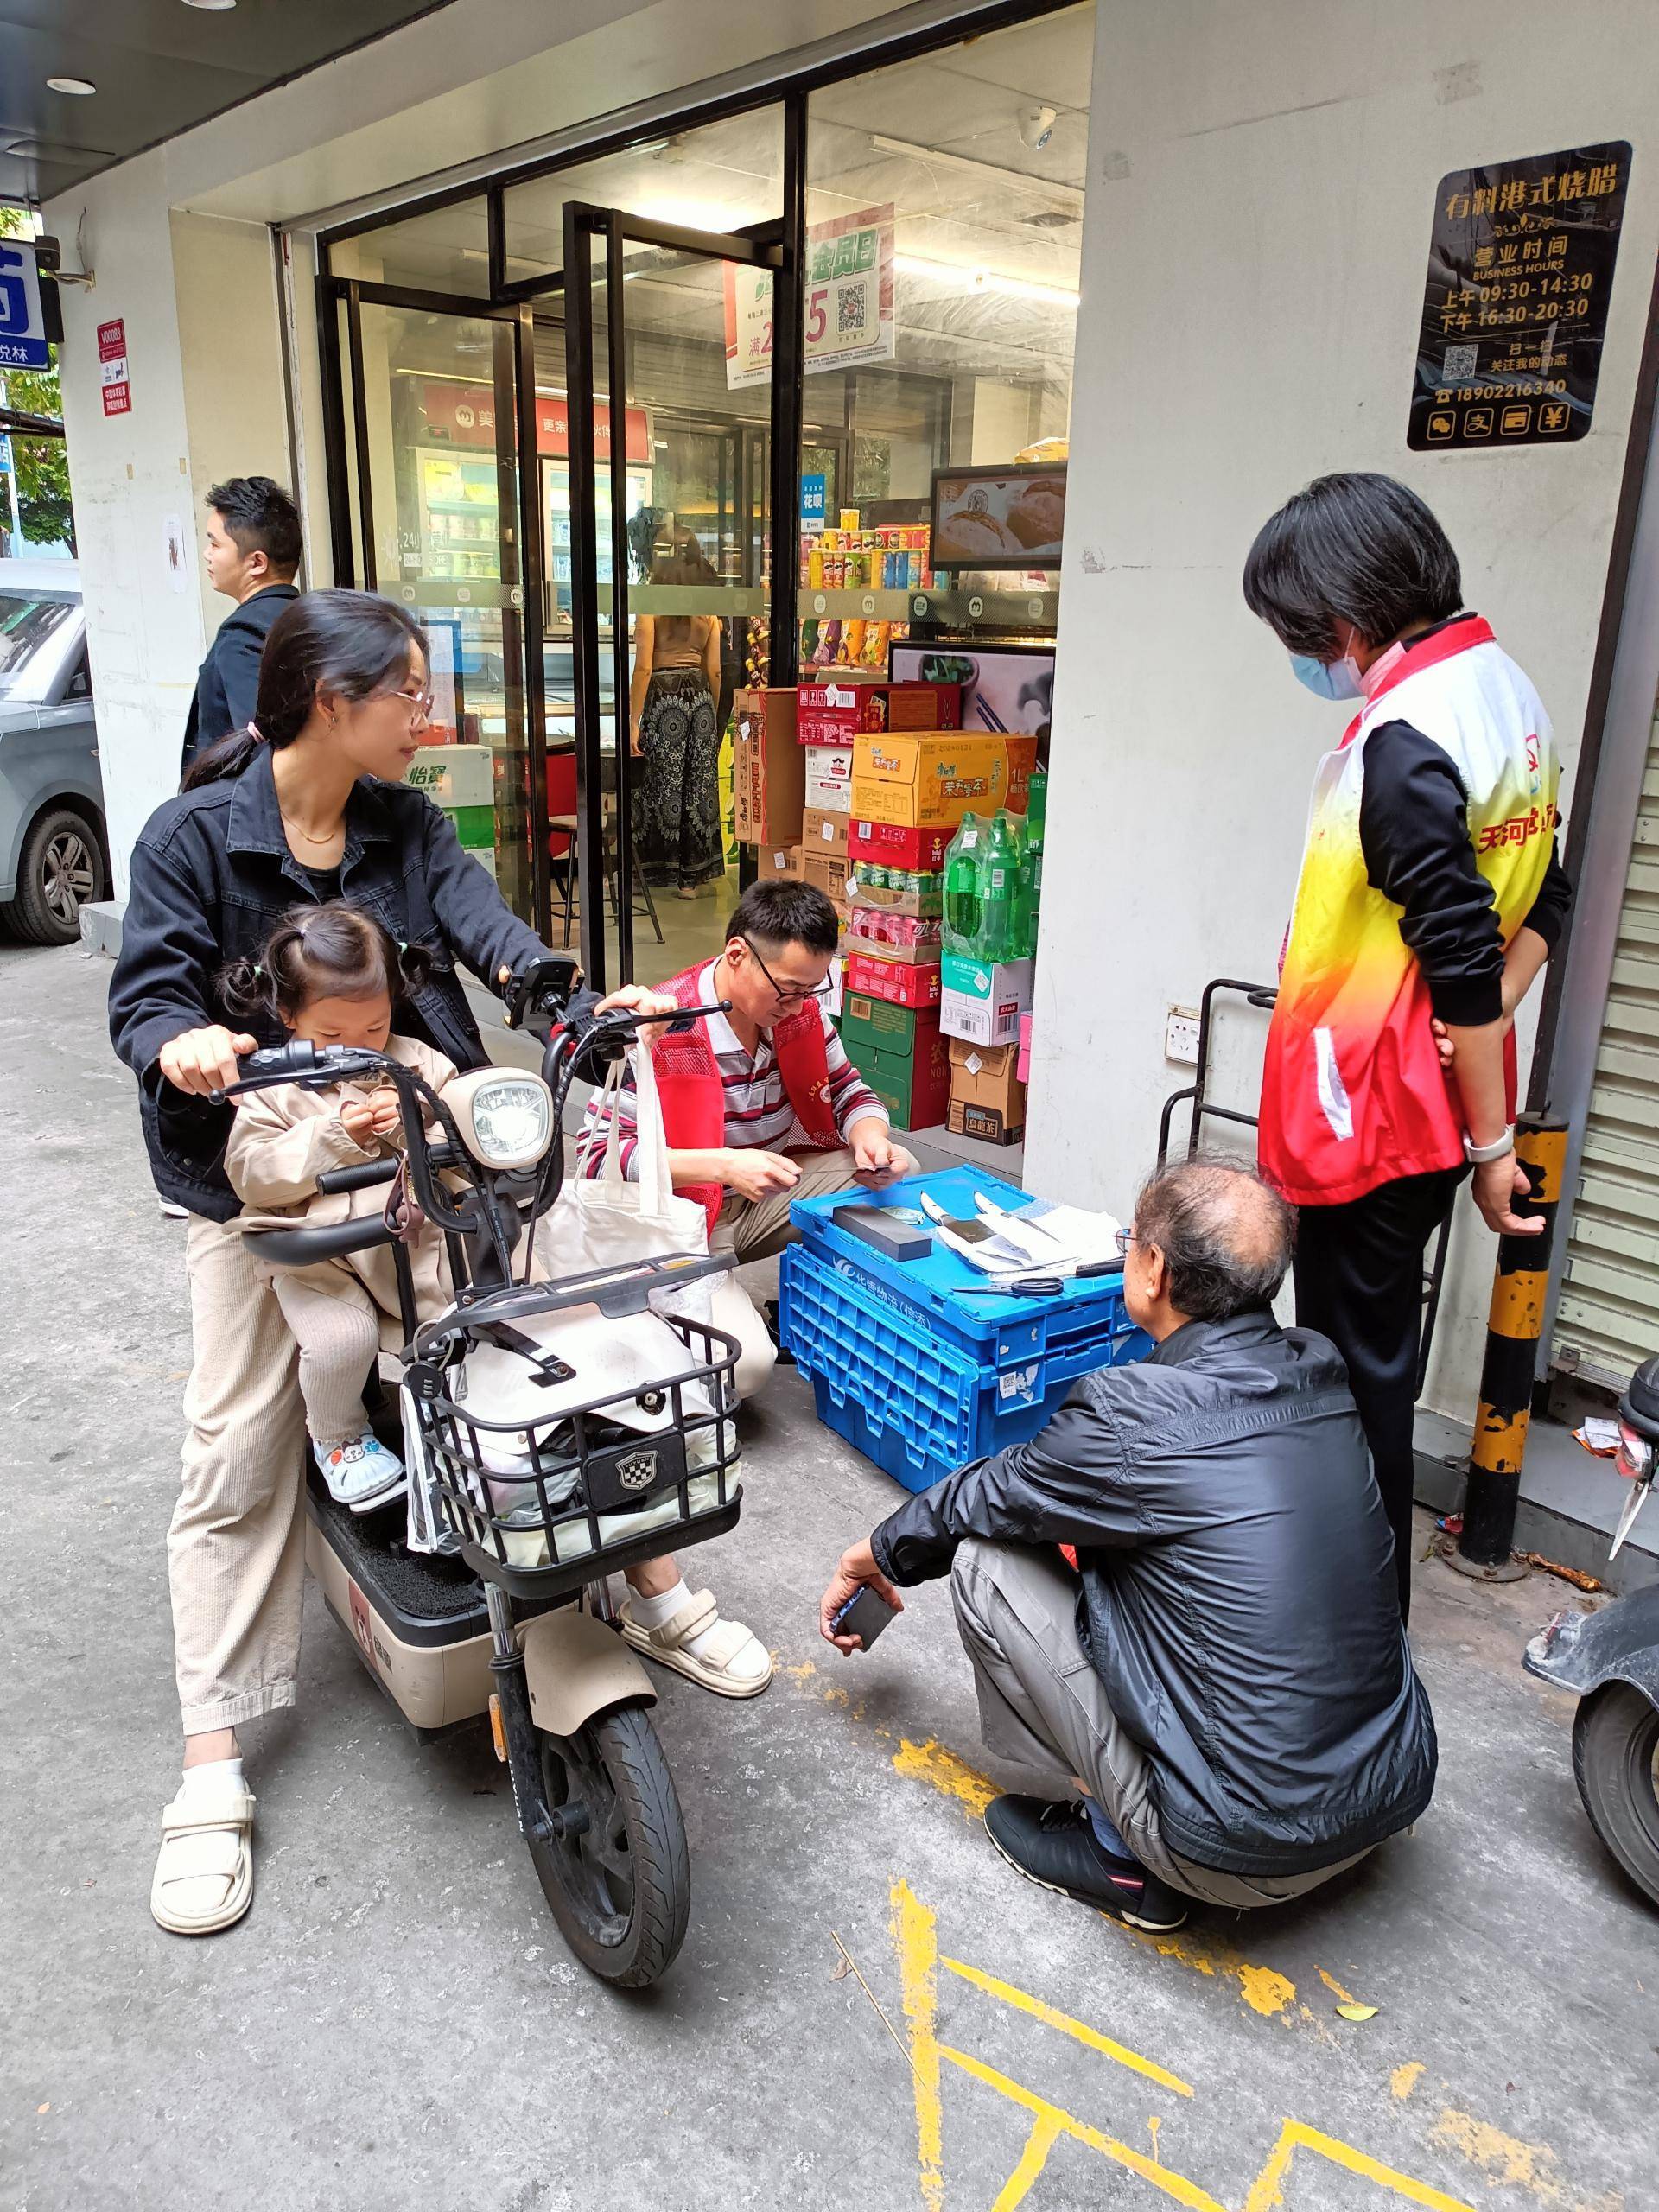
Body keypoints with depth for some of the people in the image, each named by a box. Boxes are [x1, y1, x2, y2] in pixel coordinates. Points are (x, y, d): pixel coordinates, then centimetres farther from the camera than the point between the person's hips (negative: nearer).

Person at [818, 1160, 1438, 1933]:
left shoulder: (1131, 1417, -22)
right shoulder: (1321, 1371, -2)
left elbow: (979, 1500, -2)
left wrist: (873, 1556, 19)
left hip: (1247, 1852, -7)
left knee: (984, 1562, -1)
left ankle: (1121, 1856, 9)